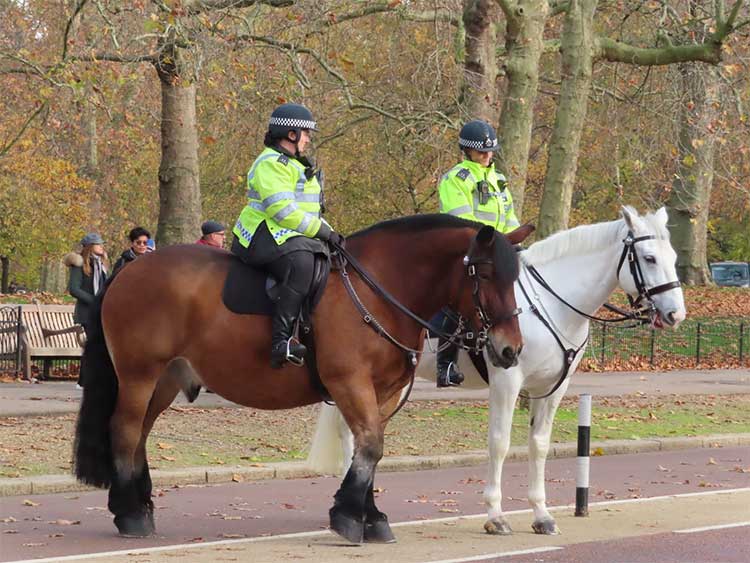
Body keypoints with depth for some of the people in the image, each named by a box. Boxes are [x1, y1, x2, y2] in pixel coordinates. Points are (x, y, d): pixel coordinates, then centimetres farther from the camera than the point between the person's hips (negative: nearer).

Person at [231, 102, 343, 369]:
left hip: (290, 236, 11)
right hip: (265, 235, -11)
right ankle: (281, 340, -43)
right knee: (301, 262, -37)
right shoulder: (271, 164, -11)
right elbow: (283, 211, -21)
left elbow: (309, 210, 28)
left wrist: (329, 233, 13)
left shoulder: (293, 164, 25)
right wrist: (323, 231, -18)